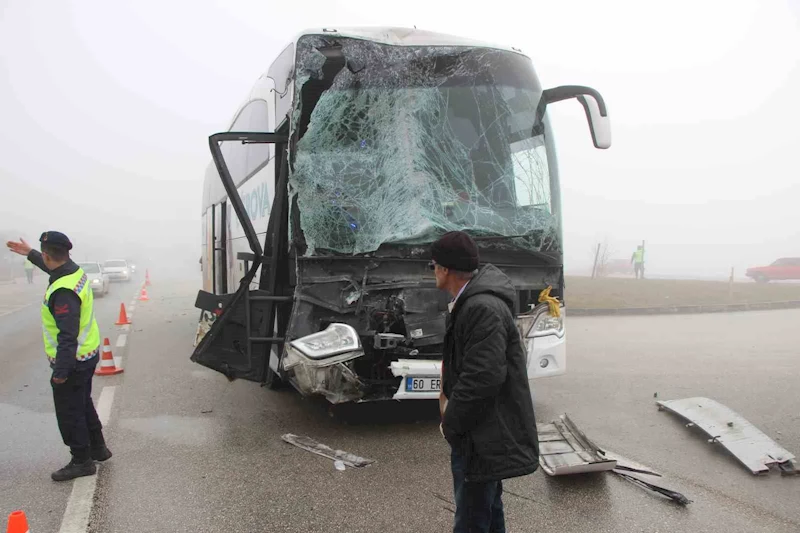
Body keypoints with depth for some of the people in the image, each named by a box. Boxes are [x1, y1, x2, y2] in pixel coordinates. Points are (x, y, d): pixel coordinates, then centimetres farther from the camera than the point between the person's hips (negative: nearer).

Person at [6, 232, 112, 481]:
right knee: (83, 405, 24)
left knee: (69, 413, 5)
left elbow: (68, 336, -30)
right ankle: (97, 448, 36)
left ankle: (82, 461, 17)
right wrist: (29, 253, 37)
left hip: (72, 362, -10)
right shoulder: (75, 271, 0)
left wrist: (60, 372, -26)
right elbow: (52, 267, 27)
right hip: (87, 355, 10)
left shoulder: (63, 292, -29)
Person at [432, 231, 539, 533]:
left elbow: (483, 378, -29)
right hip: (484, 433, 11)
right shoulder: (470, 302, 10)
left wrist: (450, 423, -16)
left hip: (483, 439, -10)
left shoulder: (483, 309, -23)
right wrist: (451, 416, 9)